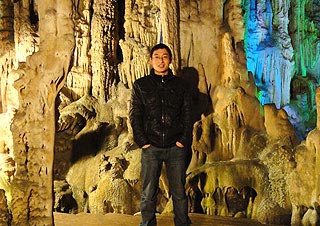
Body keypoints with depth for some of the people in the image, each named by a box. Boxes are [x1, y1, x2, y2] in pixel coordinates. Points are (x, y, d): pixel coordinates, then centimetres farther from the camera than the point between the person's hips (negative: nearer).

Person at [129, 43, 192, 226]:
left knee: (179, 193, 5)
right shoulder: (141, 85, 7)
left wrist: (183, 140, -3)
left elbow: (187, 115, 8)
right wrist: (142, 142, -6)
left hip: (176, 147, 1)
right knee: (148, 194, 3)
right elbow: (135, 116, 3)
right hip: (151, 147, 0)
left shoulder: (181, 85, 9)